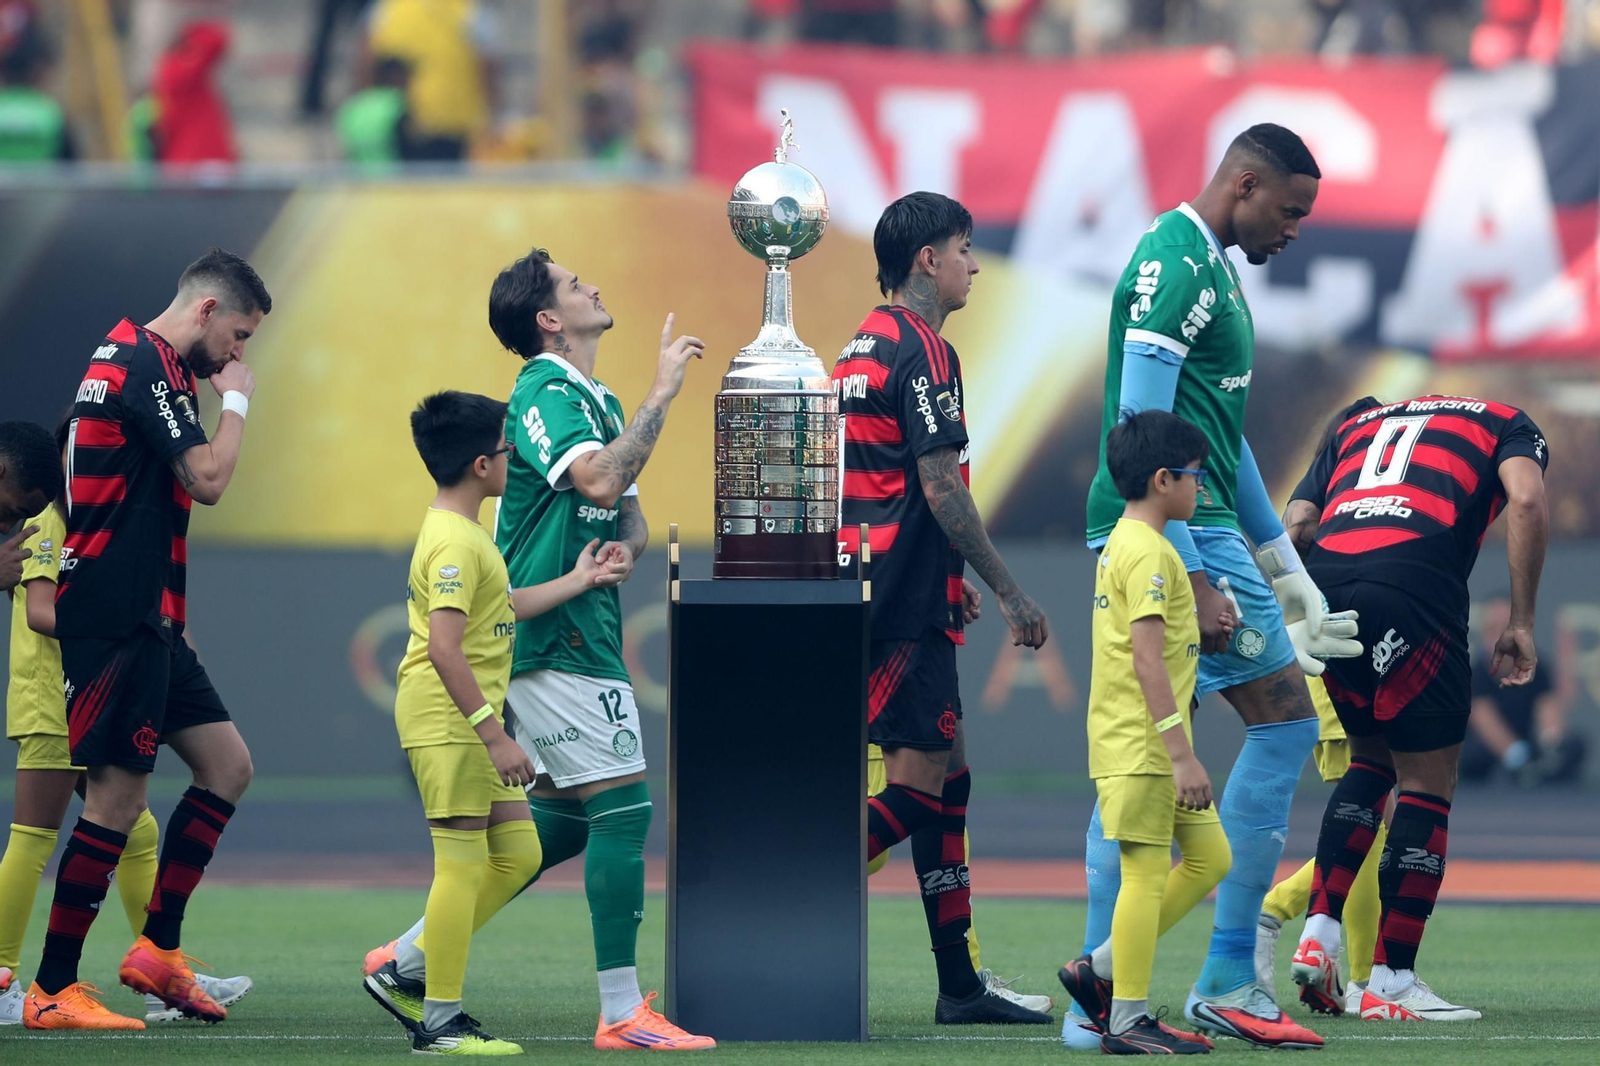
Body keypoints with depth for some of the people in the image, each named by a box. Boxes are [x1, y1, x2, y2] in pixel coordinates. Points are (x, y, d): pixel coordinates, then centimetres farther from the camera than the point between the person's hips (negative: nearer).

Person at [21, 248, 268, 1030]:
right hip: (118, 618, -11)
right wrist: (235, 400, -6)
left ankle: (158, 948, 13)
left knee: (227, 764, 11)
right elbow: (208, 479, -19)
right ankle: (52, 991, -6)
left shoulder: (127, 357, 17)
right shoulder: (148, 366, -15)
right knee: (117, 795, -9)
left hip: (145, 620, 11)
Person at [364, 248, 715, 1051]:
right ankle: (621, 1012, -9)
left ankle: (412, 956, 20)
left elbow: (627, 510, 21)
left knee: (561, 818, 14)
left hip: (575, 633, 10)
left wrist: (623, 547, -2)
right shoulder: (545, 395, -13)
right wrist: (661, 395, -23)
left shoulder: (598, 402, 19)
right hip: (554, 640, -10)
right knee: (622, 806, -11)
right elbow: (600, 479, -29)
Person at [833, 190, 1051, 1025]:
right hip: (905, 607, -10)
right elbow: (941, 488, -18)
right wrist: (1009, 593, -14)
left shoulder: (864, 347, 17)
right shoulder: (921, 352, -13)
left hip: (884, 597, 10)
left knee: (945, 780, 10)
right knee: (916, 782, -8)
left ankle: (960, 986, 11)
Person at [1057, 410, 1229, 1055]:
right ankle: (1126, 1020, -2)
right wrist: (1182, 755, -22)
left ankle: (1099, 971, 15)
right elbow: (1148, 661, -21)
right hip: (1140, 743, -10)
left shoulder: (1122, 544, 16)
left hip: (1153, 749, 10)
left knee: (1209, 857, 12)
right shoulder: (1148, 552, -15)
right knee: (1148, 872, -6)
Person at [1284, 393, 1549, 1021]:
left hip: (1325, 579, 5)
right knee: (1428, 783, 7)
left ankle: (1320, 935, 14)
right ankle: (1390, 981, 6)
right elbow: (1526, 500, 1)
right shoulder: (1507, 426, 23)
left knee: (1371, 759, 26)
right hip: (1413, 584, -5)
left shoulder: (1357, 423, 35)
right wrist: (1520, 624, 3)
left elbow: (1297, 525, 20)